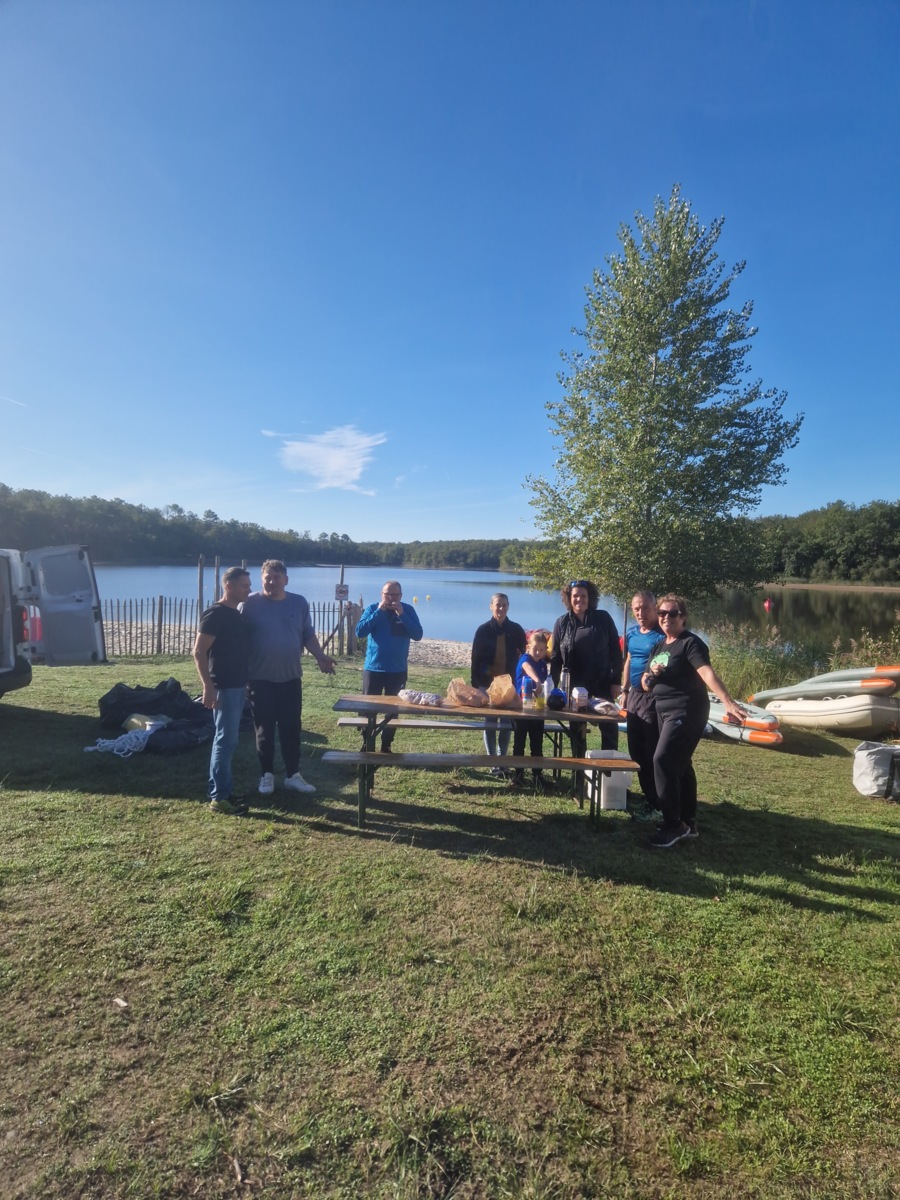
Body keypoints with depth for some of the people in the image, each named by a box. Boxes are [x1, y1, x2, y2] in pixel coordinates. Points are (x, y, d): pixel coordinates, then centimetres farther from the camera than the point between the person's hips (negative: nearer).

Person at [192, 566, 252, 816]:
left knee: (227, 740, 14)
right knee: (226, 740, -5)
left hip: (237, 686, 9)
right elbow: (199, 652, -19)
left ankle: (221, 791, 23)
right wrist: (208, 686, -22)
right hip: (224, 688, -9)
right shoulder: (215, 614, -14)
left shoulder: (236, 614, 13)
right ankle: (219, 798, 3)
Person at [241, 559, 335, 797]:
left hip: (291, 678, 3)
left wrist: (321, 658, -2)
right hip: (261, 679, -2)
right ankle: (267, 775, 20)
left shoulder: (299, 603, 4)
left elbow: (308, 635, 11)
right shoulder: (250, 604, -5)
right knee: (264, 730, 6)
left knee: (291, 728, 8)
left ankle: (293, 775, 19)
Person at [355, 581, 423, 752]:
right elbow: (360, 631, -14)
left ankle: (386, 746, 22)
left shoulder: (408, 610, -1)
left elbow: (418, 635, -12)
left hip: (398, 670, 1)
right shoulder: (373, 609, -2)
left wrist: (402, 614, -20)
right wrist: (379, 612, -20)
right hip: (373, 668, 0)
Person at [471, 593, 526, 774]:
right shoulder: (483, 630, -2)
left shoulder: (516, 630, 1)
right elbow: (475, 658, 0)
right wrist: (474, 684, -3)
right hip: (488, 683, -1)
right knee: (490, 722, 4)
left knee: (506, 722, 6)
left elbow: (524, 656, 4)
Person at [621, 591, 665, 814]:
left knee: (653, 752, -4)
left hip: (655, 698, -8)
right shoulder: (631, 632, 10)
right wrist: (625, 690, 18)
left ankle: (656, 802, 6)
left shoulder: (663, 634, -14)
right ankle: (646, 793, 28)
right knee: (636, 749, 14)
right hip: (635, 695, 8)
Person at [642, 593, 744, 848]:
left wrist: (728, 702, -44)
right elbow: (646, 685, 14)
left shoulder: (690, 643, -13)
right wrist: (651, 674, -10)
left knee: (663, 760, -15)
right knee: (679, 765, 15)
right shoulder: (659, 646, 11)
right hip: (665, 711, 9)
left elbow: (707, 672, -30)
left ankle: (673, 824, -5)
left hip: (687, 711, -9)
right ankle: (688, 822, 27)